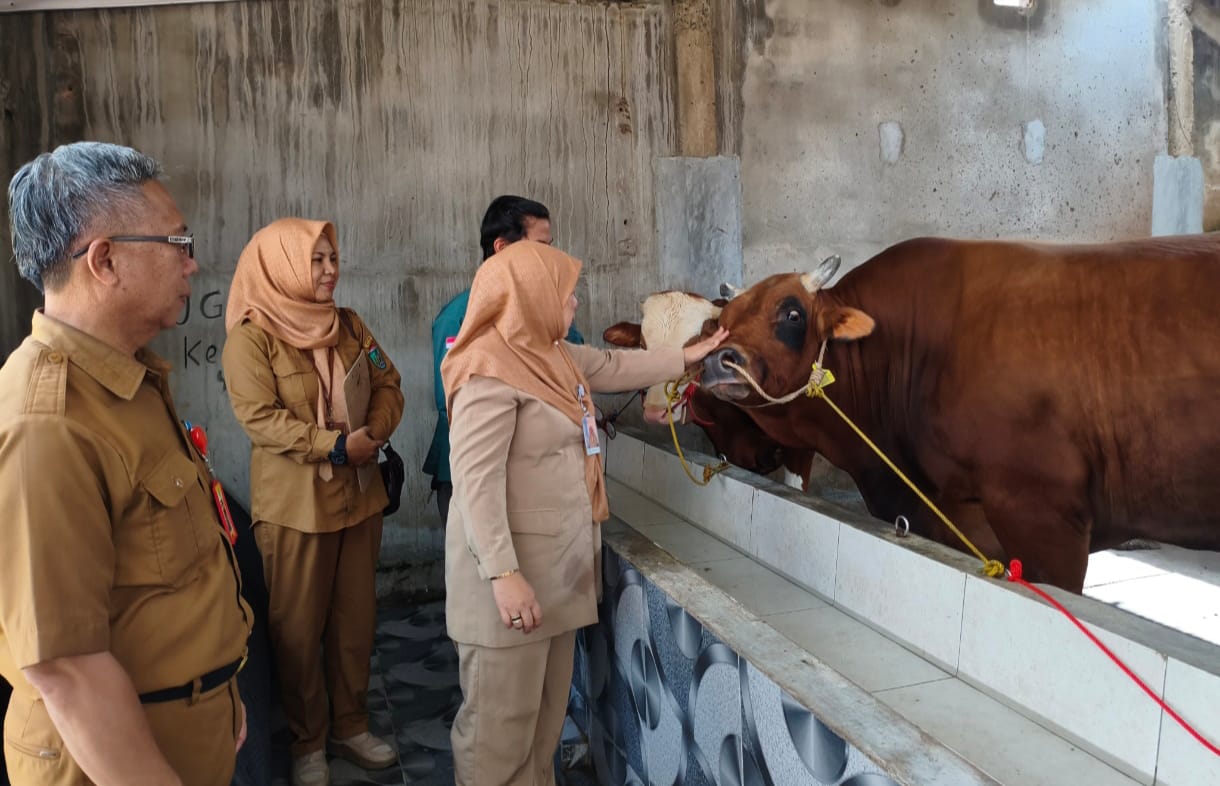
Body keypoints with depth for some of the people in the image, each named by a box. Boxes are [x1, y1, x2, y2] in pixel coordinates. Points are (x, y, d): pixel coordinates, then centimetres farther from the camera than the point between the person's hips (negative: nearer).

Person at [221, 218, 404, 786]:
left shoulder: (349, 325, 9)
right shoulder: (251, 335, -9)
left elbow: (388, 387, 7)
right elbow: (260, 416, -17)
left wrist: (372, 433, -12)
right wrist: (336, 445, -21)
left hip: (359, 495, 5)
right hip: (293, 503, -5)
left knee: (355, 619, 13)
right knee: (299, 627, 7)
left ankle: (351, 727, 29)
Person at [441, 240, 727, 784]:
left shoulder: (550, 354, 8)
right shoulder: (490, 371, -20)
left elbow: (614, 368, 26)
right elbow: (475, 480, -24)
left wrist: (684, 357, 31)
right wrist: (503, 574, -28)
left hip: (556, 561, 9)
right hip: (510, 566, -9)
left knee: (548, 702, 19)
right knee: (502, 711, 3)